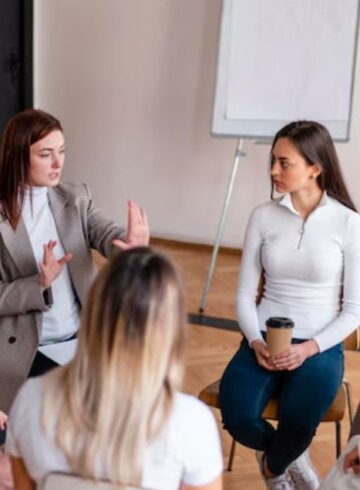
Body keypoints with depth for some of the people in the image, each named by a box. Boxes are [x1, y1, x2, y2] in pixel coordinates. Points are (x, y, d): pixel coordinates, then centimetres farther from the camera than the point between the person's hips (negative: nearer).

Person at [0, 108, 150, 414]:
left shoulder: (77, 198, 3)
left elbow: (106, 234, -15)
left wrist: (132, 245, -38)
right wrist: (40, 283, -26)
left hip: (82, 340, 4)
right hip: (27, 352, -3)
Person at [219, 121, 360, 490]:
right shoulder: (263, 216, 1)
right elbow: (244, 294, 4)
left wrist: (309, 348, -17)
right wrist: (255, 342, -13)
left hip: (320, 347, -2)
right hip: (264, 339, 2)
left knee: (297, 423, -28)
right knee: (237, 418, -23)